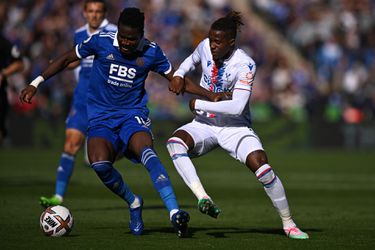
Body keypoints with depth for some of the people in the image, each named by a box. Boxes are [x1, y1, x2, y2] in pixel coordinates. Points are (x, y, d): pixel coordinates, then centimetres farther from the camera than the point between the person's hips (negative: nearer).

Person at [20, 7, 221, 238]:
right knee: (99, 163, -29)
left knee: (147, 152, -34)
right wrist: (36, 84, 3)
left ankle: (174, 213, -44)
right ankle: (133, 203, -1)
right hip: (102, 118, 1)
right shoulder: (101, 41, -6)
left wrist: (212, 96, 0)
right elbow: (66, 59, 7)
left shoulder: (151, 51, -2)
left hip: (133, 115, -1)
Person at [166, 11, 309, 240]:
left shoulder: (245, 65, -20)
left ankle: (288, 223, -3)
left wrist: (199, 104, -24)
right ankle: (202, 198, -39)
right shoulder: (205, 46, -4)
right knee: (175, 142, -29)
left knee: (262, 168, -23)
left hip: (236, 128, -4)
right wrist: (179, 74, 3)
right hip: (204, 125, 4)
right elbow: (193, 59, 23)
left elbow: (237, 107, -29)